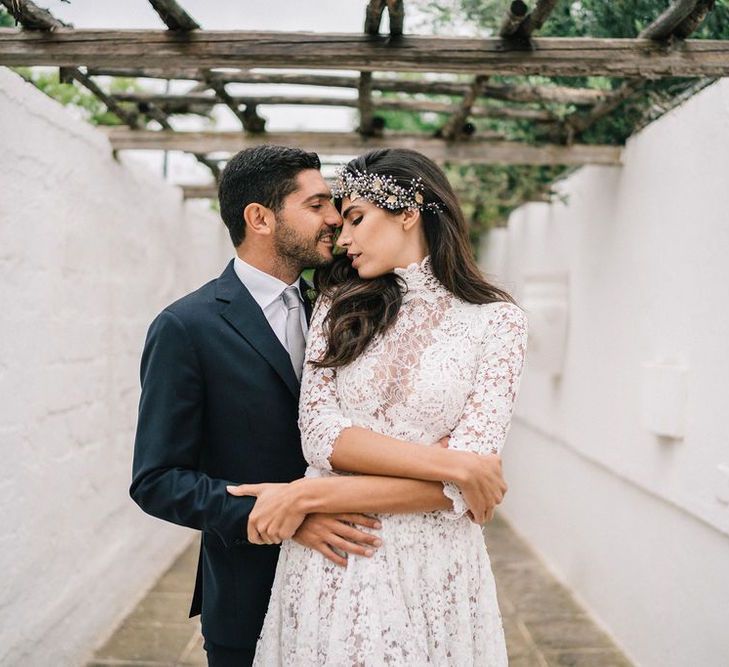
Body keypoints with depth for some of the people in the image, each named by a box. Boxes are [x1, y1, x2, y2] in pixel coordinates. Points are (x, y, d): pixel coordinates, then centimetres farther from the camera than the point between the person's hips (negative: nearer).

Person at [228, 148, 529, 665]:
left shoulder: (496, 320, -5)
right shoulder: (340, 306, 5)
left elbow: (469, 475, -13)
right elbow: (318, 432, -7)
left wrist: (313, 494, -16)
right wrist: (448, 462, -17)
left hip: (433, 558, -2)